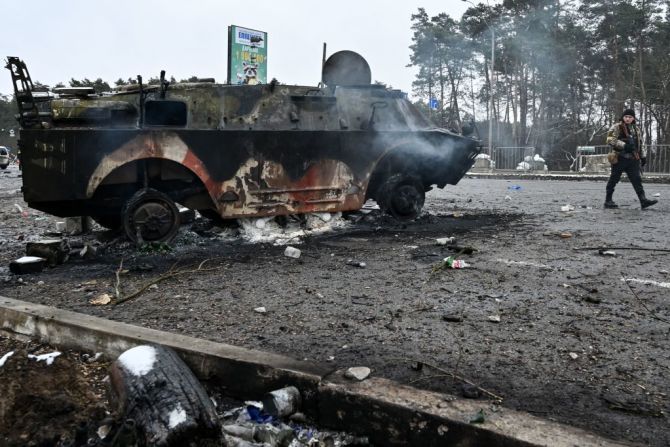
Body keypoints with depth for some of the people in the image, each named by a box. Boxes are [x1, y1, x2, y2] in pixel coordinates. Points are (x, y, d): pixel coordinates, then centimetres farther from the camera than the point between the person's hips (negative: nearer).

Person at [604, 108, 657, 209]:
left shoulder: (636, 129, 18)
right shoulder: (616, 127, -3)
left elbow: (640, 144, 24)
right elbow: (610, 140, -16)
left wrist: (643, 156, 18)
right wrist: (624, 145, -24)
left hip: (633, 159, 6)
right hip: (620, 158, -5)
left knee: (637, 179, -2)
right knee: (614, 179, 0)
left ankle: (643, 200, -6)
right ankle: (608, 201, 8)